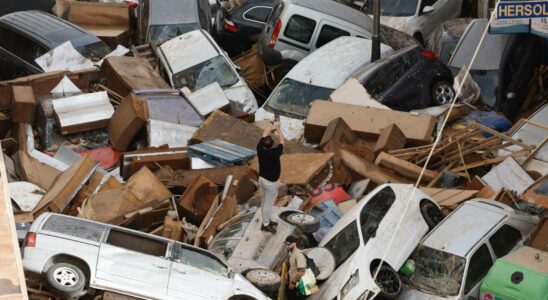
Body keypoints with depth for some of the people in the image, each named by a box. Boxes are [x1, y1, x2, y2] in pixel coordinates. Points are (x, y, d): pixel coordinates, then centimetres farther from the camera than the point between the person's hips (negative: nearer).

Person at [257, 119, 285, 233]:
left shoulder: (260, 149, -14)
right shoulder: (275, 153, -27)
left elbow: (264, 135, 1)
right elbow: (282, 141, -12)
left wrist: (271, 124, 8)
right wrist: (277, 128, -4)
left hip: (262, 179, 7)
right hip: (270, 182, -7)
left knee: (264, 201, 19)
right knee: (268, 203, 5)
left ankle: (267, 220, 34)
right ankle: (265, 225, 14)